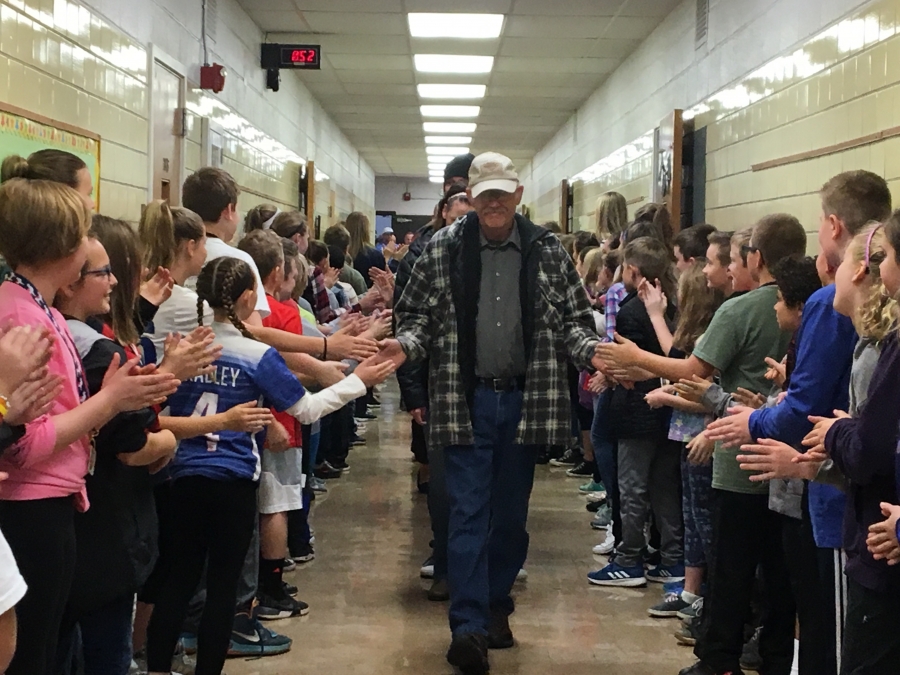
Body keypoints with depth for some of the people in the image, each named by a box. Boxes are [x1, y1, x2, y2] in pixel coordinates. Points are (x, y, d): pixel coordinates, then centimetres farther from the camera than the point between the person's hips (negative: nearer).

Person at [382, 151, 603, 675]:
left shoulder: (547, 250, 2)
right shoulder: (444, 249, 0)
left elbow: (573, 319, 5)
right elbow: (419, 313, 4)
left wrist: (592, 350, -14)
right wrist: (405, 344, -16)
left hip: (525, 400, 2)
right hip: (466, 400, -2)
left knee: (511, 513, 13)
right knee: (469, 512, -4)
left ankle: (497, 607, 29)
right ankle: (468, 627, -3)